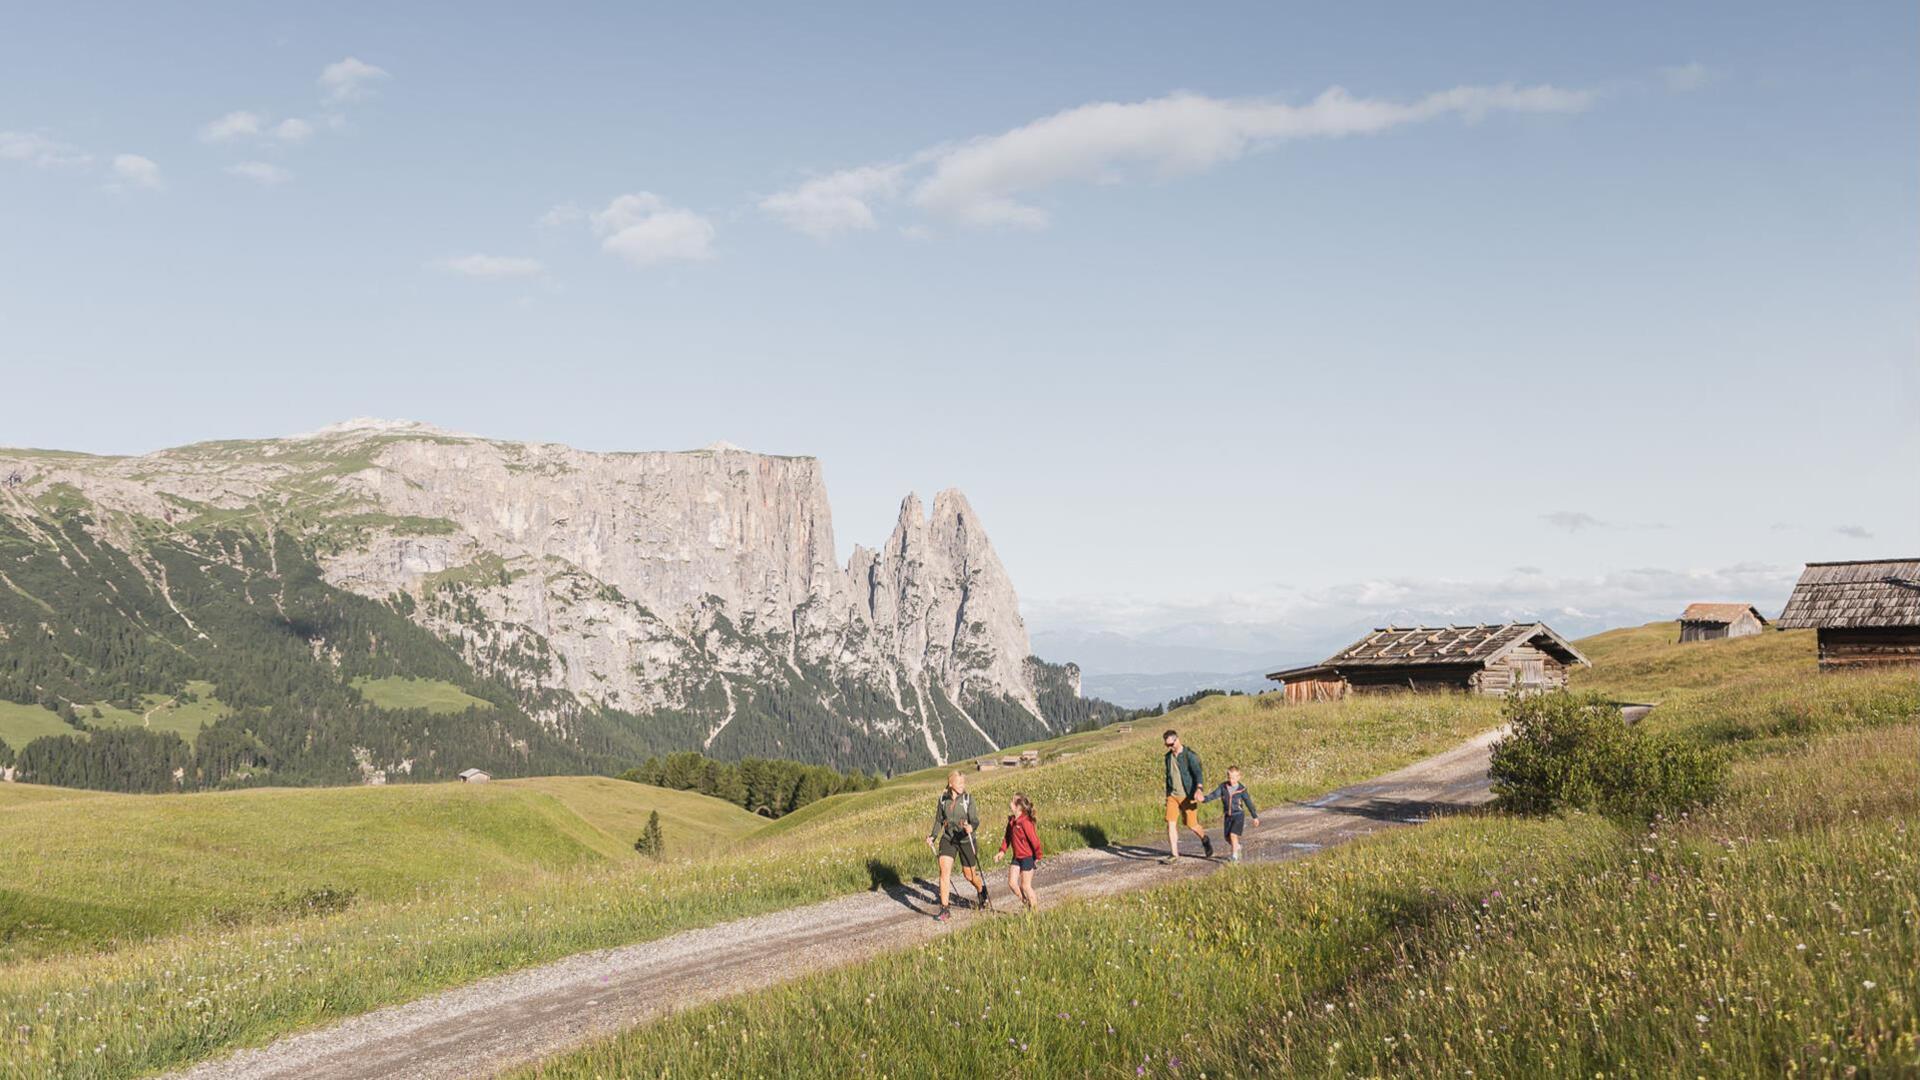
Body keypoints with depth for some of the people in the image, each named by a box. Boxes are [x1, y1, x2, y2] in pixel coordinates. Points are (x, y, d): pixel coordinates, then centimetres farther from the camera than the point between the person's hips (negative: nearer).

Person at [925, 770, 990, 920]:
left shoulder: (968, 799, -9)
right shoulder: (943, 799, 0)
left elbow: (975, 820, -15)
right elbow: (939, 821, 11)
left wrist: (971, 827, -37)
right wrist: (933, 836, -3)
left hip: (965, 840, -2)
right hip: (947, 840, 2)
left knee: (970, 875, 10)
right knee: (944, 872, -13)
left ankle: (984, 895, 41)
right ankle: (945, 909, -7)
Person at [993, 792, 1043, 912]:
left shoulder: (1025, 822, -23)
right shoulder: (1011, 820, 4)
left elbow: (1034, 839, -20)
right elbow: (1007, 837, 13)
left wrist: (1038, 856, -13)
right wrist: (1002, 851, 2)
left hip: (1028, 857, -8)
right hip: (1017, 857, 8)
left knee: (1025, 885, 1)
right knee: (1012, 882, 4)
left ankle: (1034, 908, 19)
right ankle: (1025, 902, 23)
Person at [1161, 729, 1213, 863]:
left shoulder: (1190, 755, -13)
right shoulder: (1168, 756, 9)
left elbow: (1197, 773, -24)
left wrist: (1198, 789, -40)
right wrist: (1168, 795, 23)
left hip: (1188, 796, -5)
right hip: (1173, 795, 5)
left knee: (1191, 825, 2)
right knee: (1170, 823, -8)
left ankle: (1205, 840, 33)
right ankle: (1174, 854, -4)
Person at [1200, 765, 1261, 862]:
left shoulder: (1241, 790, -9)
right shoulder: (1223, 787, -2)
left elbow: (1249, 803, -1)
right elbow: (1214, 794, -14)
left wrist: (1255, 817, 6)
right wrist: (1204, 799, -33)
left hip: (1238, 815, -4)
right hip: (1228, 816, 4)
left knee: (1233, 834, -18)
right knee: (1227, 837, 9)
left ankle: (1235, 856, -11)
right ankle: (1237, 847, 39)